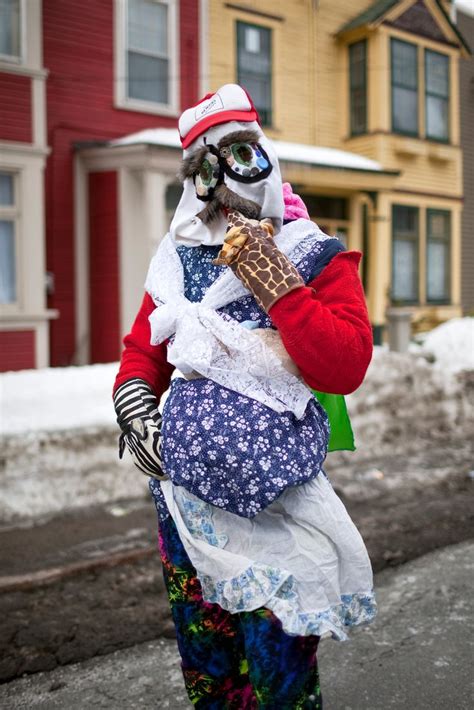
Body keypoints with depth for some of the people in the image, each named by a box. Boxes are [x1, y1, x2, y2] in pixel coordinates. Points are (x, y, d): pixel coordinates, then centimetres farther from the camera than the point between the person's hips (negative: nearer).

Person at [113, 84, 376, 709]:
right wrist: (133, 395, -2)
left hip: (276, 505, -4)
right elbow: (143, 347, 18)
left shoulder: (316, 258, -4)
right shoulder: (179, 260, 10)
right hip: (184, 493, 5)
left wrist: (274, 282, -19)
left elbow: (345, 369, -16)